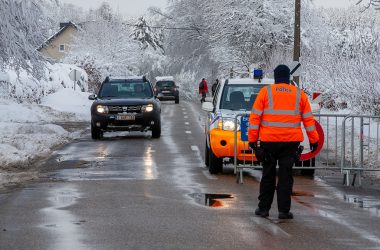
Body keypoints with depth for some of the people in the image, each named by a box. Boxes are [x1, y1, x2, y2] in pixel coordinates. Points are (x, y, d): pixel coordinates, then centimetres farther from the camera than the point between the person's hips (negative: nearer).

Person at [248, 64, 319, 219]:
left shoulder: (266, 92, 2)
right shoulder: (299, 94, 8)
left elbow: (255, 117, -1)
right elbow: (308, 119, 8)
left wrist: (252, 138, 2)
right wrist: (314, 140, 13)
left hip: (269, 141, -1)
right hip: (291, 141, 1)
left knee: (268, 175, 10)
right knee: (285, 175, 3)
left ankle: (264, 208, 14)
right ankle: (284, 210, 1)